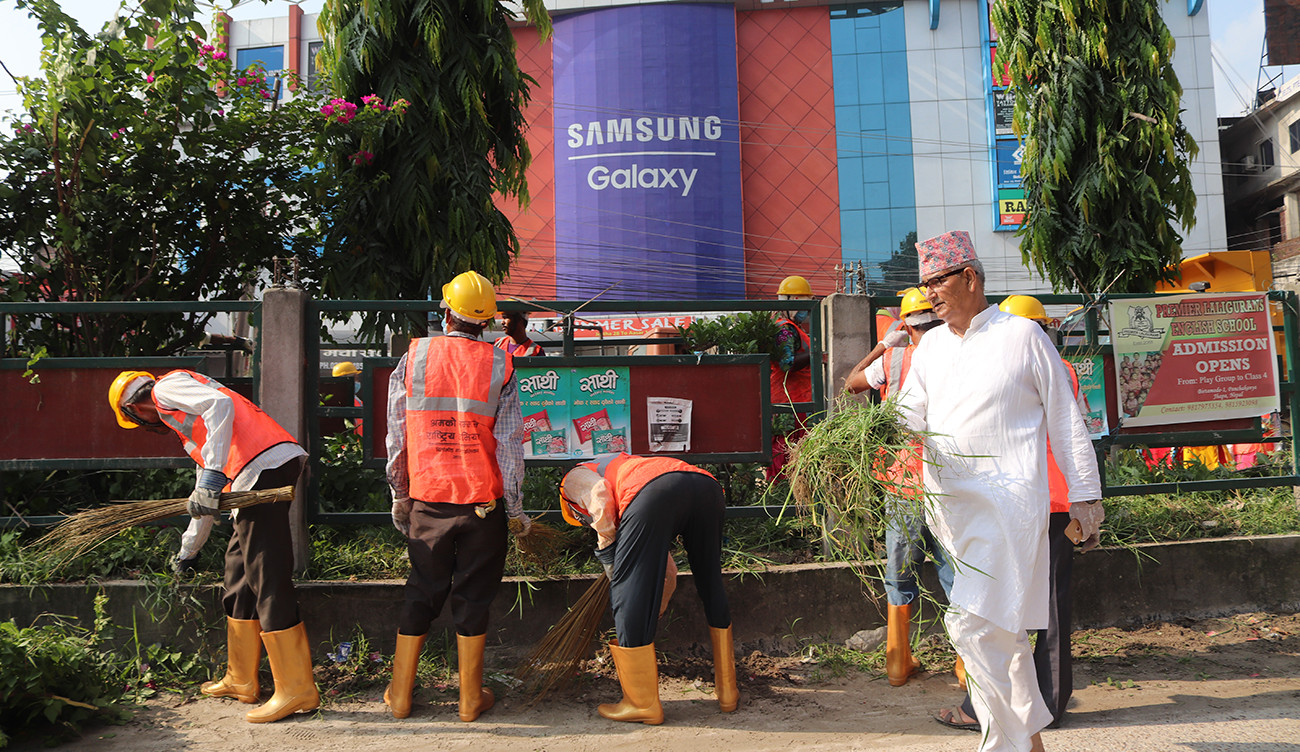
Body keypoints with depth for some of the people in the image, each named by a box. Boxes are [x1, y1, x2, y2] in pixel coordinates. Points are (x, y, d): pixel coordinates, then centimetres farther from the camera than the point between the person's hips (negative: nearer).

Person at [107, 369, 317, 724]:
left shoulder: (166, 387, 10)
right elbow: (203, 502, 43)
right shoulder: (179, 411, 37)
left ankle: (297, 688, -5)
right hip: (273, 467, 10)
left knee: (267, 578, -8)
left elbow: (221, 404, -14)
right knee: (239, 571, 17)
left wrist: (212, 474, -19)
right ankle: (241, 680, 26)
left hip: (263, 466, -10)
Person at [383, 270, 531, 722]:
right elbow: (510, 443, -5)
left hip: (426, 498, 2)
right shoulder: (499, 366, -4)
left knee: (421, 594, 15)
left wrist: (399, 495, 14)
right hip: (482, 499, -1)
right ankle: (471, 699, 18)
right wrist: (516, 510, 3)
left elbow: (397, 436, 3)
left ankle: (400, 694, 24)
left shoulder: (413, 357, -1)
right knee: (473, 596, 9)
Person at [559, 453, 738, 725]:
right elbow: (667, 573, 46)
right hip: (706, 485, 8)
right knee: (712, 588, 23)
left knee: (628, 594, 7)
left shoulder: (574, 478, 30)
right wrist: (654, 613, 55)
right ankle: (727, 691, 34)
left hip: (654, 491, -8)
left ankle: (642, 703, 16)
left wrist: (606, 547, 15)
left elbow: (601, 496, 1)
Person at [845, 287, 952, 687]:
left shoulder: (894, 360, -3)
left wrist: (883, 345, 22)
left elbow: (851, 382, 14)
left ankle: (898, 664, 23)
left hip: (905, 485, 1)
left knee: (900, 578, 14)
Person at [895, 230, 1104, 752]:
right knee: (999, 626, 14)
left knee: (973, 622, -15)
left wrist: (1084, 496, 3)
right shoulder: (931, 345, 15)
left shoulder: (1022, 335, 1)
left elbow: (1065, 420, 3)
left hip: (1006, 499, -6)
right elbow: (911, 413, 11)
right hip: (949, 504, 6)